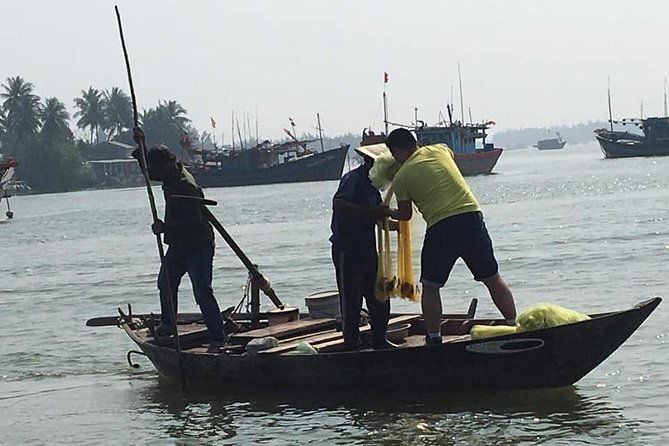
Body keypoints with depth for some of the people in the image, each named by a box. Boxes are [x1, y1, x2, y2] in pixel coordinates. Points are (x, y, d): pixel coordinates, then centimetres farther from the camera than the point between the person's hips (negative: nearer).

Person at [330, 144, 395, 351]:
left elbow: (378, 219, 23)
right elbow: (338, 204, -31)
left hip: (367, 250, 9)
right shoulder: (353, 179, -13)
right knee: (350, 300, -4)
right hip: (347, 251, -9)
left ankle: (379, 341, 24)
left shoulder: (371, 186, 15)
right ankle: (351, 346, 2)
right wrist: (373, 212, -31)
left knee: (379, 298, 13)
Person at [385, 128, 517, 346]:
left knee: (430, 286, 10)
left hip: (440, 226, -4)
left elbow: (405, 215, 14)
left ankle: (434, 338, 6)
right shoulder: (441, 150, 12)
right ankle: (515, 326, 12)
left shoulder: (401, 177, 3)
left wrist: (386, 213, 34)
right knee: (493, 279, 13)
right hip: (471, 215, 4)